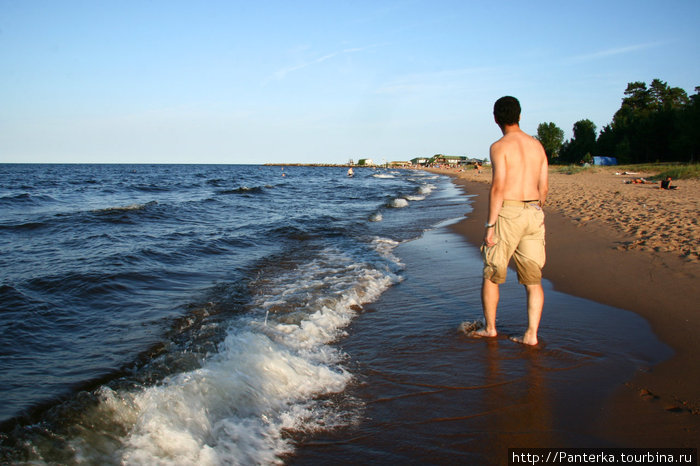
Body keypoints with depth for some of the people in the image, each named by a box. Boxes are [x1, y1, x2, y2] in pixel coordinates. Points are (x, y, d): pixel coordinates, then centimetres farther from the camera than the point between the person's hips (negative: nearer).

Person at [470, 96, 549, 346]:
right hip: (534, 213, 6)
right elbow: (544, 187, 12)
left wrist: (490, 225, -13)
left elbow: (498, 187, -16)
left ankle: (490, 328, 19)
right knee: (533, 279, 8)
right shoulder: (537, 146, 10)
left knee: (491, 274, 10)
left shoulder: (500, 146, -8)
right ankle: (531, 334, 8)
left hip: (508, 212, -6)